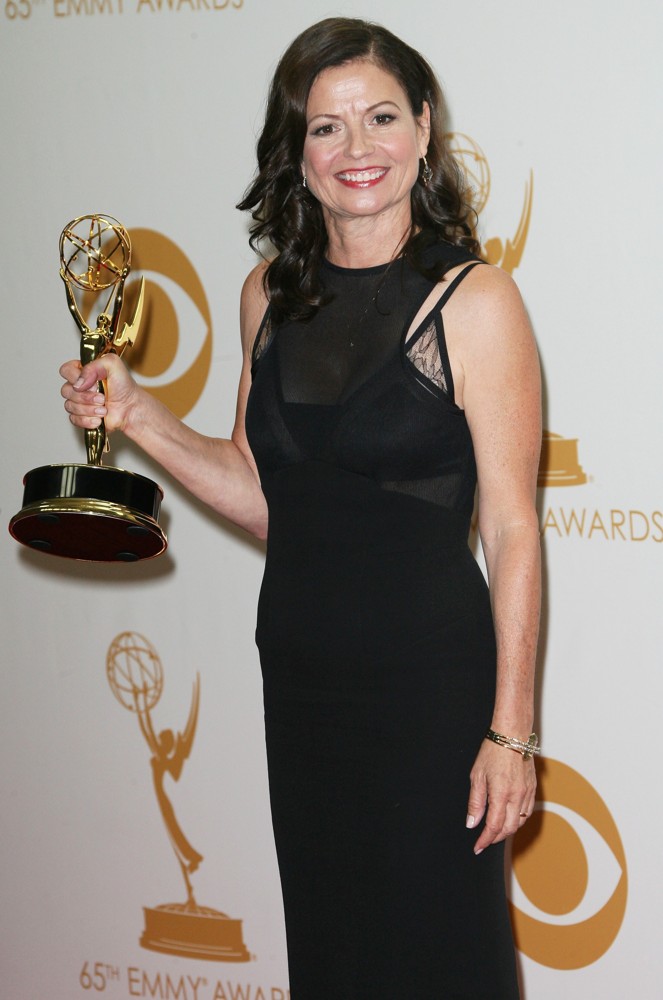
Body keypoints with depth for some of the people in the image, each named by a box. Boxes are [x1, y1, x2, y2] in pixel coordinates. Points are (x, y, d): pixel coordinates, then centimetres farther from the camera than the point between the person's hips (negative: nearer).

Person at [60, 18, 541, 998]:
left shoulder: (476, 301, -10)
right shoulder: (270, 295, 7)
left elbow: (511, 530, -11)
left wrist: (509, 732, -13)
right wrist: (136, 414, 1)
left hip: (430, 678, -5)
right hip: (301, 676, 6)